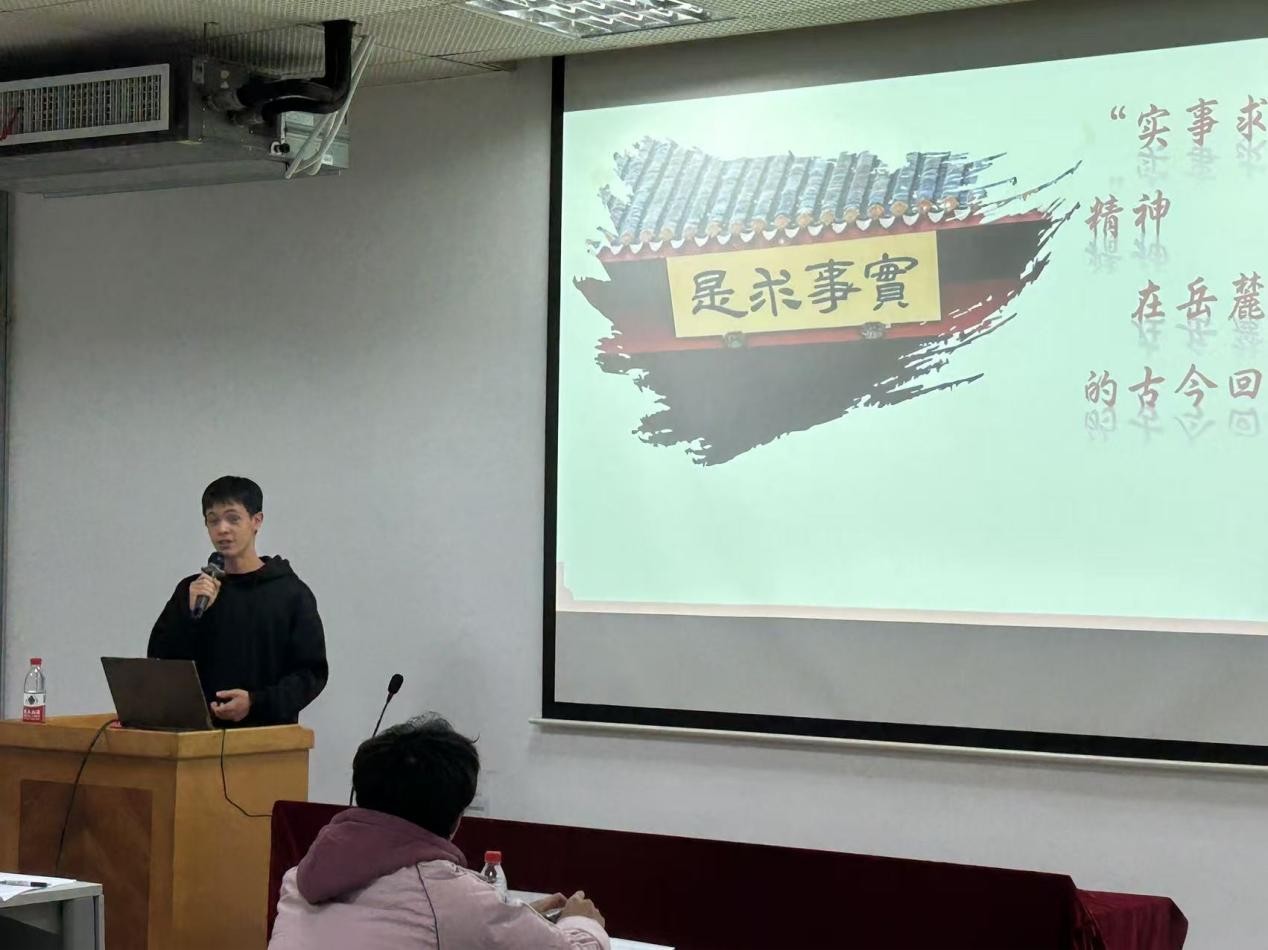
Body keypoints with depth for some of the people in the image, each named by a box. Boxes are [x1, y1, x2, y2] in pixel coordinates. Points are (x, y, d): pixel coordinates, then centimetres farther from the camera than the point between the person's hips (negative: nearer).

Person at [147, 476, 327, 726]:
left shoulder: (291, 592, 0)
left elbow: (312, 673, -3)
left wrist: (257, 703, -16)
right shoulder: (191, 591, 9)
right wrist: (192, 614, -11)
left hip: (270, 729, -2)